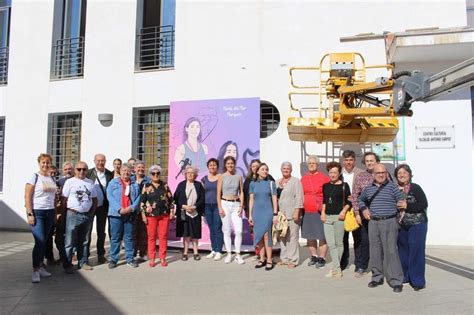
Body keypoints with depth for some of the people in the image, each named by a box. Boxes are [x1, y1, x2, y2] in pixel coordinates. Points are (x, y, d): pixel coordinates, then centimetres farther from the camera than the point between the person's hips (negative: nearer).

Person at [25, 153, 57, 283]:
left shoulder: (52, 179, 13)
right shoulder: (34, 177, -4)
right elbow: (27, 197, -8)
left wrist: (55, 213, 9)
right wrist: (30, 214, -14)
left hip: (50, 213, 5)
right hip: (37, 212, -5)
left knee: (44, 241, 8)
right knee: (40, 241, -11)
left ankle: (40, 266, 19)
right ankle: (35, 271, -3)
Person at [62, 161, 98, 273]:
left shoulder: (90, 183, 11)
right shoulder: (70, 182, -1)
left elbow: (95, 200, 15)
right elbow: (64, 200, -4)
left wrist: (91, 212, 6)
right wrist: (69, 211, -8)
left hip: (87, 216, 4)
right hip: (73, 215, -4)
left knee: (84, 241, 13)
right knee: (70, 242, -2)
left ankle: (83, 262, 23)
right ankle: (67, 264, 8)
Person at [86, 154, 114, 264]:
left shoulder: (110, 174, 0)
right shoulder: (89, 173, -4)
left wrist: (109, 205, -4)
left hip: (103, 207, 1)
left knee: (101, 232, 11)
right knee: (88, 231, 8)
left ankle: (101, 255, 21)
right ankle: (85, 254, 20)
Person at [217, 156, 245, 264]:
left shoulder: (239, 177, 7)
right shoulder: (222, 177, 2)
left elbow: (241, 192, 8)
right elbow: (218, 194, 0)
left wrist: (241, 206, -2)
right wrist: (220, 208, -7)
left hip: (236, 204, 1)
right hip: (225, 204, -1)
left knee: (238, 230, -6)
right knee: (227, 230, 3)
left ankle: (238, 254, 6)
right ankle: (229, 254, 15)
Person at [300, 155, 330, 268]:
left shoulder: (324, 177, -3)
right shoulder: (303, 178, 10)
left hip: (320, 212, -4)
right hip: (306, 212, 5)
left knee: (322, 236, 1)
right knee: (309, 236, 12)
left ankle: (322, 258, 13)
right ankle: (314, 257, 26)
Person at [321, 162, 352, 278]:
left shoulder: (344, 185, -1)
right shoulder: (325, 186, 12)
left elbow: (349, 202, 0)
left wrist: (344, 211, -13)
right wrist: (323, 212, 9)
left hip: (338, 217, -4)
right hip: (327, 217, 4)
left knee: (338, 243, 5)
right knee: (330, 244, 0)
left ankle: (336, 267, 16)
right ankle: (337, 269, 5)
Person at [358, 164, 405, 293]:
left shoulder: (392, 187, -1)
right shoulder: (368, 188, 11)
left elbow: (402, 201, -2)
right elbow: (361, 200, 27)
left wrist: (403, 205, -24)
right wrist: (364, 209, 10)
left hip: (389, 222, -4)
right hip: (373, 222, 4)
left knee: (390, 251, -7)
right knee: (375, 251, 10)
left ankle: (396, 281, 2)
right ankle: (377, 277, 24)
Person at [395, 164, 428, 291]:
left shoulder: (415, 188, -7)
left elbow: (424, 204, -13)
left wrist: (407, 206, -20)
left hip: (417, 224, -5)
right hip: (401, 225, 5)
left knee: (416, 251, -3)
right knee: (403, 251, 13)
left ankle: (417, 281, 7)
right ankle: (405, 276, 28)